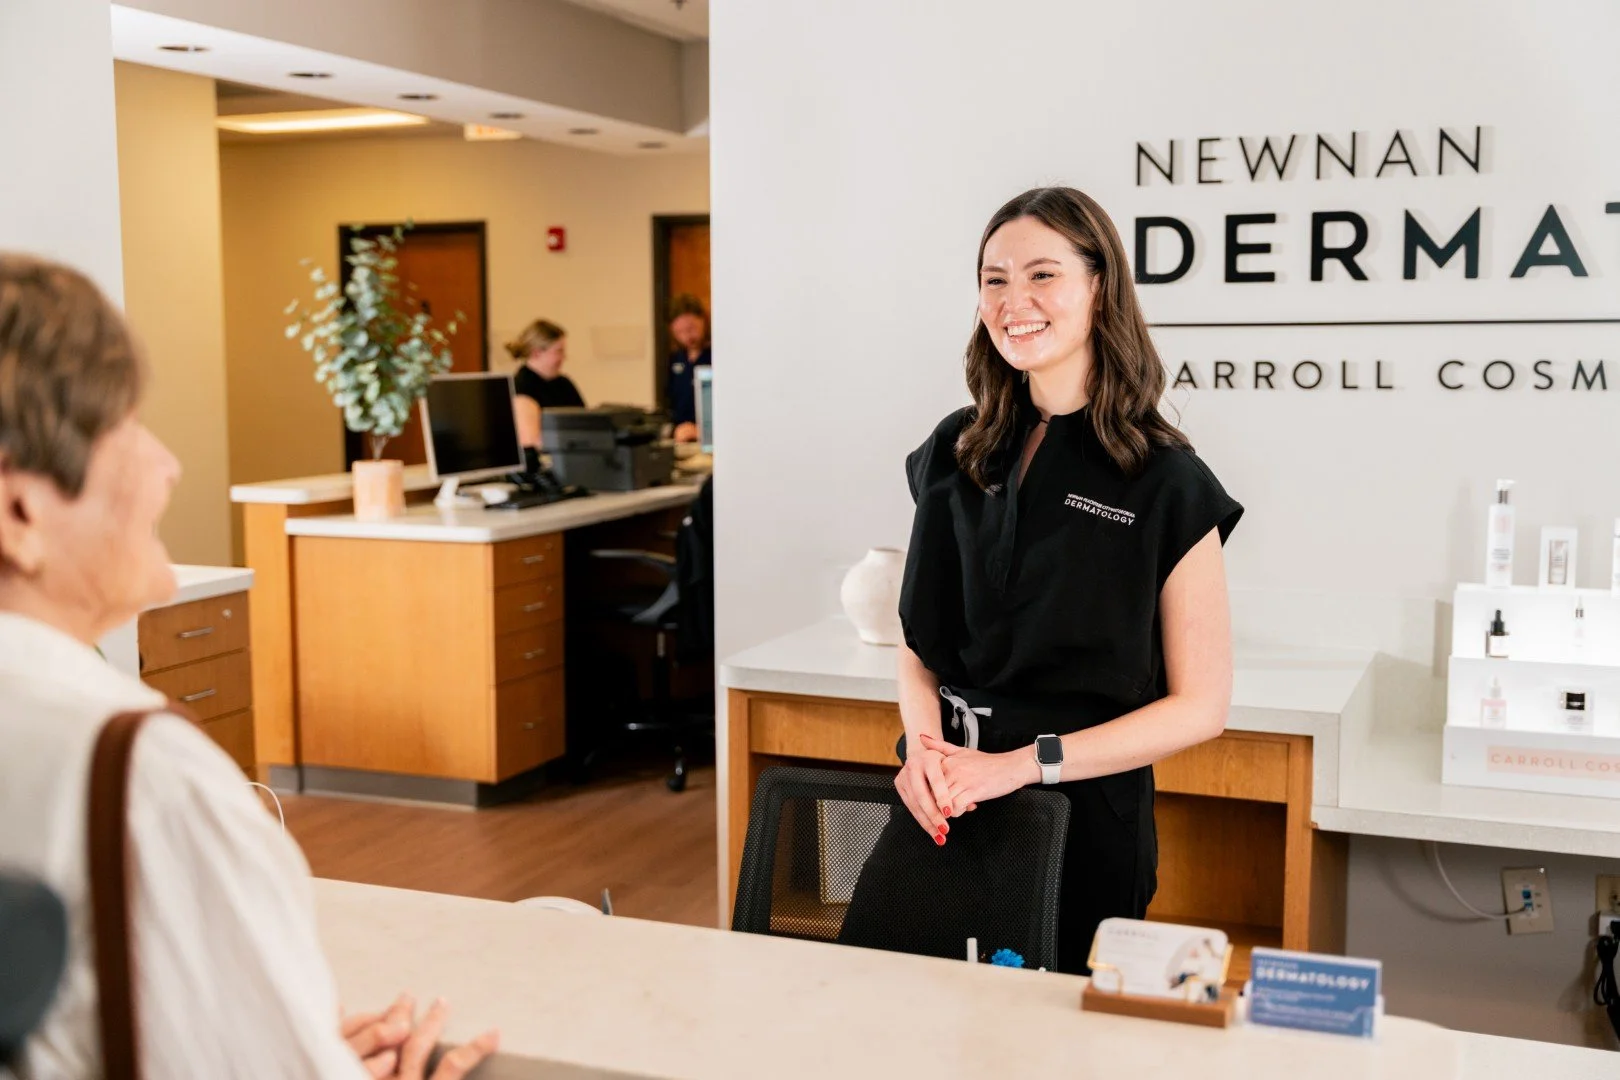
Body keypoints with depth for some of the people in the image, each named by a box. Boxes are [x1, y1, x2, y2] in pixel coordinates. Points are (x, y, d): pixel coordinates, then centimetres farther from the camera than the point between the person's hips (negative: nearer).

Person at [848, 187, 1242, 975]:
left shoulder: (1165, 481, -9)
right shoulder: (954, 452, 5)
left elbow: (1199, 705, -7)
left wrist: (1027, 762, -16)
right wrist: (927, 745, -9)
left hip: (1080, 819, -3)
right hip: (943, 806, 4)